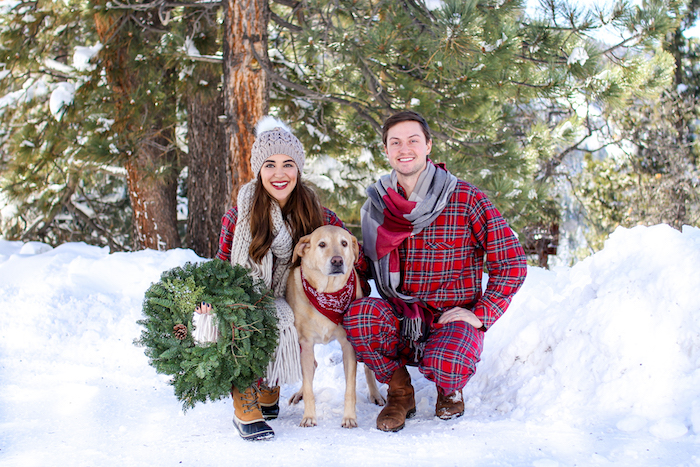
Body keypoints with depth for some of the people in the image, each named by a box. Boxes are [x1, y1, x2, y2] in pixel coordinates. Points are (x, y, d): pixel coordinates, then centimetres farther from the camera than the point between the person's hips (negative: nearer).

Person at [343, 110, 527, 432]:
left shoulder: (466, 200, -7)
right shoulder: (376, 205, 6)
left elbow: (512, 263, -5)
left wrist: (481, 314, -12)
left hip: (453, 317, -3)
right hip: (399, 320, 3)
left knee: (445, 363, -36)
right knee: (357, 314, -30)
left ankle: (449, 388, 7)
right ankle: (399, 390, 0)